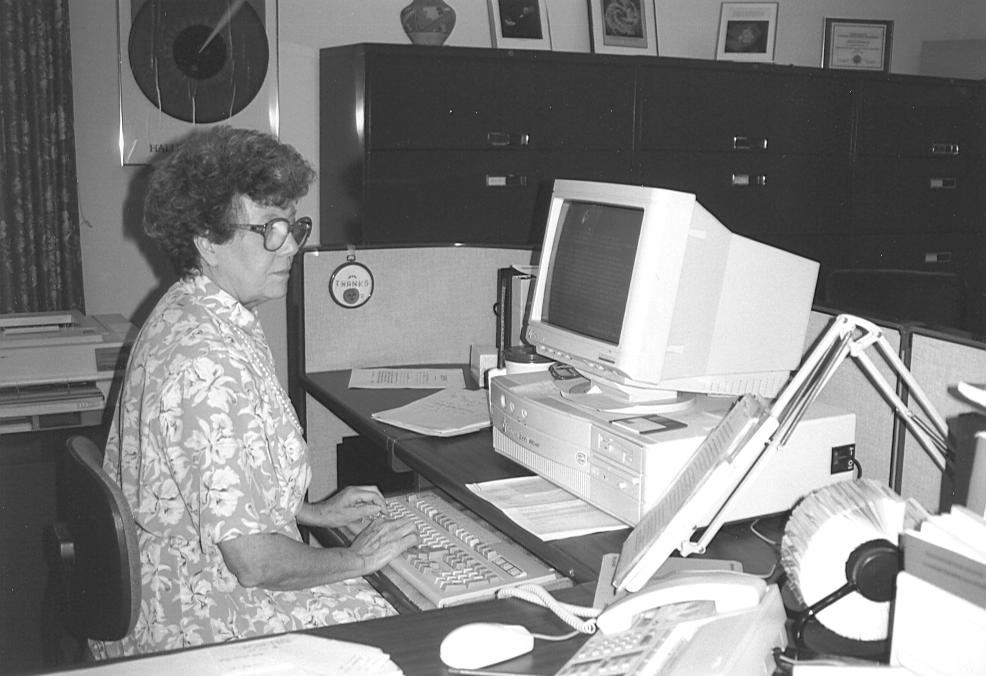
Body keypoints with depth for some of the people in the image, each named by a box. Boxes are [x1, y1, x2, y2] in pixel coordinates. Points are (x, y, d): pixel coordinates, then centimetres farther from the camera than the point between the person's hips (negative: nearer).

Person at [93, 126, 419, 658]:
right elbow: (254, 561, -27)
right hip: (194, 622, -10)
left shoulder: (185, 314, 5)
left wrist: (309, 511, 14)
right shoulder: (210, 364, -29)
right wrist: (357, 559, -11)